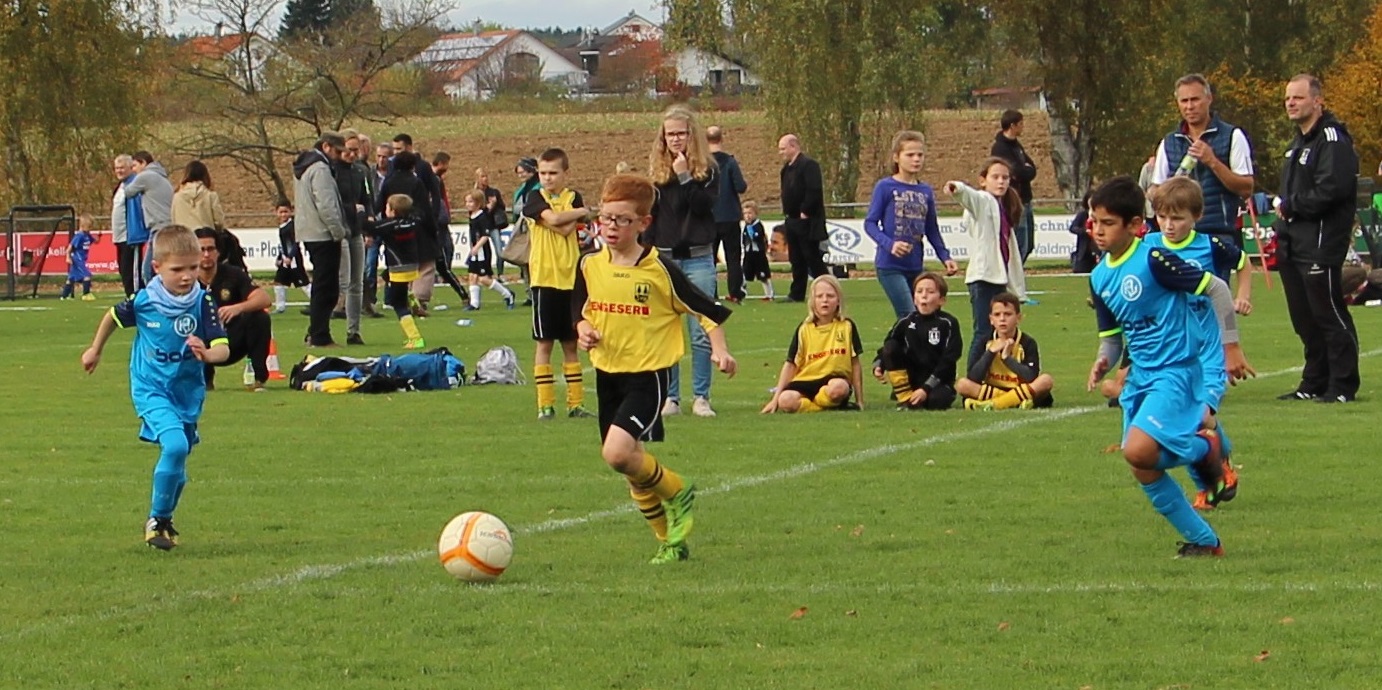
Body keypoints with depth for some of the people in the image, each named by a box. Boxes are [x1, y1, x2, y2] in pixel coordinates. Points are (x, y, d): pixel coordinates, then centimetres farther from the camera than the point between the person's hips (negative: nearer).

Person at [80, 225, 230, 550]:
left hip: (188, 392, 3)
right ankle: (157, 520, -8)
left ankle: (165, 520, 40)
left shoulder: (202, 302, -14)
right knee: (175, 445, -24)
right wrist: (95, 350, 21)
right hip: (151, 389, -3)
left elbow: (223, 348, -18)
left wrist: (208, 354, -41)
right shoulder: (144, 301, -14)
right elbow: (113, 317, 7)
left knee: (178, 460, 13)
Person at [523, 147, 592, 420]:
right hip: (544, 278, -2)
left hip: (570, 278, 2)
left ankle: (575, 403, 12)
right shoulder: (536, 198, 1)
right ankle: (545, 404, 4)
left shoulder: (574, 198, 6)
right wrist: (582, 212, -6)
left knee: (571, 343, 8)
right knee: (544, 343, 0)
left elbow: (567, 229, -9)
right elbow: (553, 218, -16)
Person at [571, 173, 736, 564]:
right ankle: (670, 542, 26)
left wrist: (719, 349, -15)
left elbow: (707, 310, -3)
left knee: (618, 452, -24)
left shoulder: (659, 269, -11)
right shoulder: (590, 267, 3)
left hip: (649, 373, -6)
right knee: (634, 467, 10)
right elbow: (580, 311, 18)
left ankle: (677, 493, 2)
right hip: (608, 373, 6)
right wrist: (583, 329, -3)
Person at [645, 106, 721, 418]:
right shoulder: (656, 172, 7)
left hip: (698, 259, -2)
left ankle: (701, 397, 5)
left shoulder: (707, 170, 3)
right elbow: (647, 219, 7)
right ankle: (670, 398, 8)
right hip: (664, 259, 2)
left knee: (702, 332, -1)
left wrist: (685, 178, -18)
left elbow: (705, 206, -12)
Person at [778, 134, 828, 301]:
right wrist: (787, 212, 11)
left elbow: (814, 191, -21)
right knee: (797, 260, 11)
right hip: (793, 221, 9)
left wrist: (805, 212, -19)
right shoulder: (788, 168, 15)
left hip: (807, 221, -9)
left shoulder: (808, 165, -13)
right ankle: (797, 294, 14)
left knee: (813, 259, -5)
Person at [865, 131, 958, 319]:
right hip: (890, 266, -6)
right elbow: (870, 223, -6)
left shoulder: (925, 191, 9)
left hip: (915, 266, 6)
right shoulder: (885, 187, -5)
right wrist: (889, 244, -22)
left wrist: (945, 257, 5)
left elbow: (932, 230, 16)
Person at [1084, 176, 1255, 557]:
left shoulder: (1153, 260, -15)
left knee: (1138, 451, -26)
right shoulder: (1099, 277, 8)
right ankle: (1203, 540, 18)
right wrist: (1103, 362, -6)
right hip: (1139, 377, 8)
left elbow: (1217, 289, -11)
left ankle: (1205, 449, 4)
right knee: (1145, 470, 3)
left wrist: (1231, 347, -9)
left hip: (1175, 372, -8)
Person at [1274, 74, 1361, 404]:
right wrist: (1281, 232, 9)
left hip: (1321, 244, -10)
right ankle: (1314, 384, 19)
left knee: (1329, 315, -6)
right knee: (1305, 319, 12)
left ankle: (1343, 386, -3)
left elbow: (1330, 191, -24)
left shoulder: (1332, 139, -12)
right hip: (1294, 246, 10)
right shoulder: (1299, 143, 21)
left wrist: (1289, 206, -13)